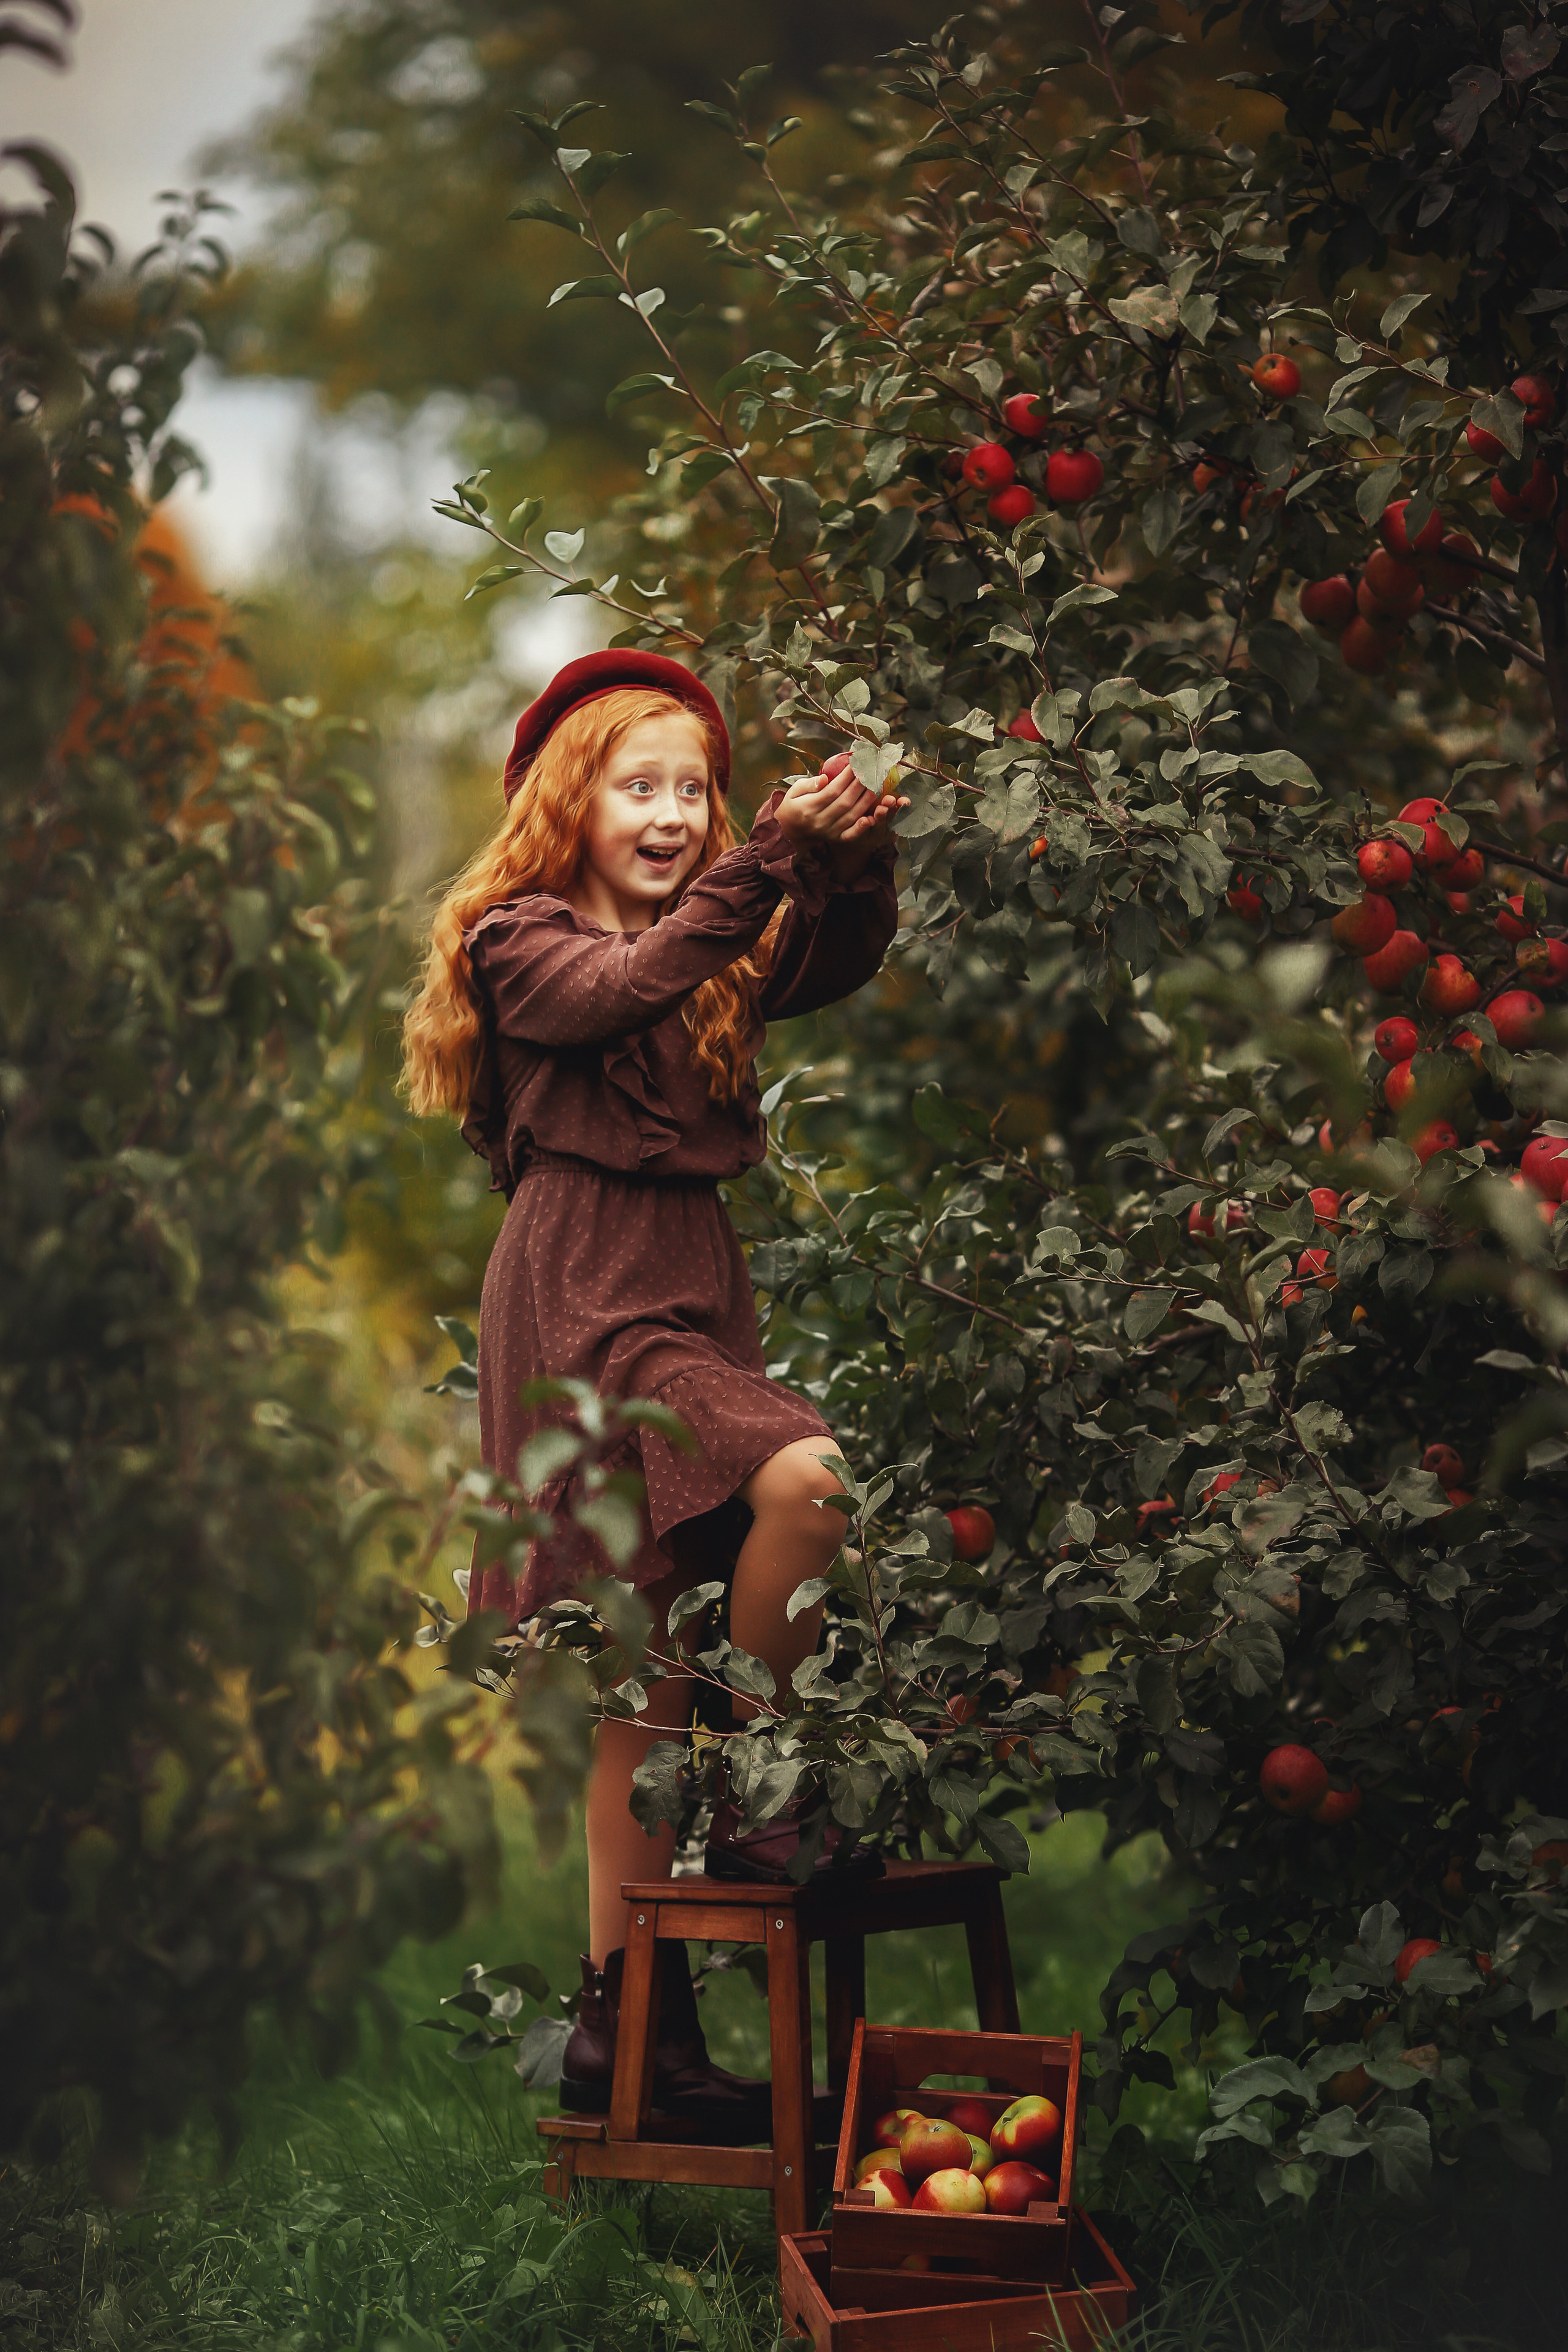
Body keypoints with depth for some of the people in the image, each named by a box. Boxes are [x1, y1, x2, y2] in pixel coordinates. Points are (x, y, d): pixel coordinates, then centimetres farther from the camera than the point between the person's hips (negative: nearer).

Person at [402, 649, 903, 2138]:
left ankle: (624, 2028, 10)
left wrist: (857, 858, -14)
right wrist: (767, 861, -24)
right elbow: (629, 987, -19)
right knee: (803, 1478, -27)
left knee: (657, 1666, 4)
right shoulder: (521, 944, 0)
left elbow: (834, 965, 4)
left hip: (692, 1290, 7)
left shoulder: (716, 951, 19)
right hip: (584, 1300, -7)